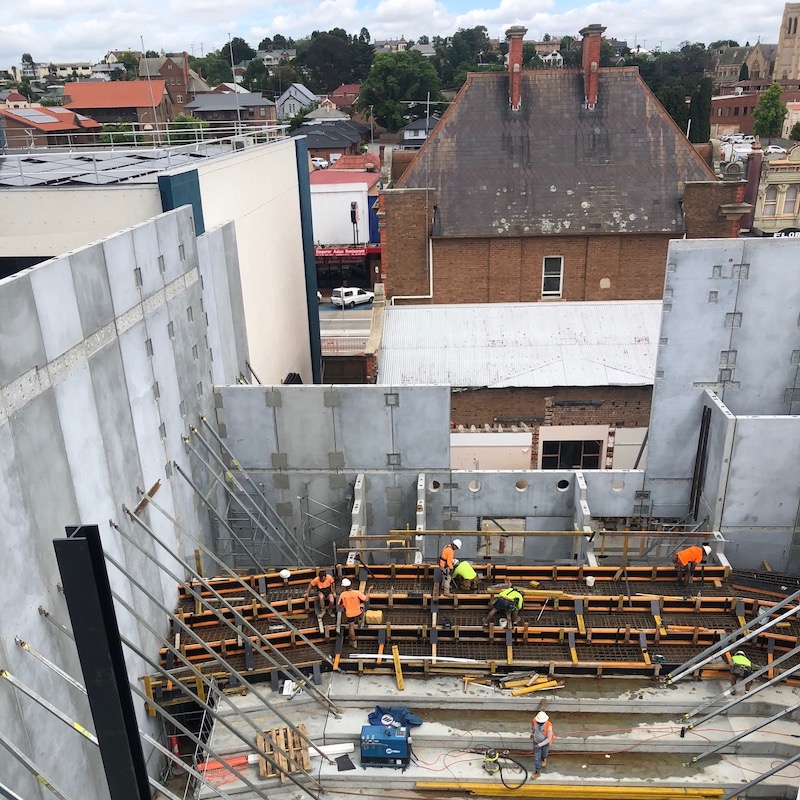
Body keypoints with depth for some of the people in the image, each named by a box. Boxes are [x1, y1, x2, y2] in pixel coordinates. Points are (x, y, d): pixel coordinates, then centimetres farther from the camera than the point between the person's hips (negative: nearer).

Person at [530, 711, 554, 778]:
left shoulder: (549, 726, -38)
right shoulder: (534, 721, -27)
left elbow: (548, 738, -25)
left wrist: (540, 745, -27)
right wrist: (532, 733, 12)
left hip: (545, 743, -1)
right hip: (536, 742, 1)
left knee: (544, 754, 28)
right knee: (536, 758, 8)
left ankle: (543, 759, 62)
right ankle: (537, 772, 28)